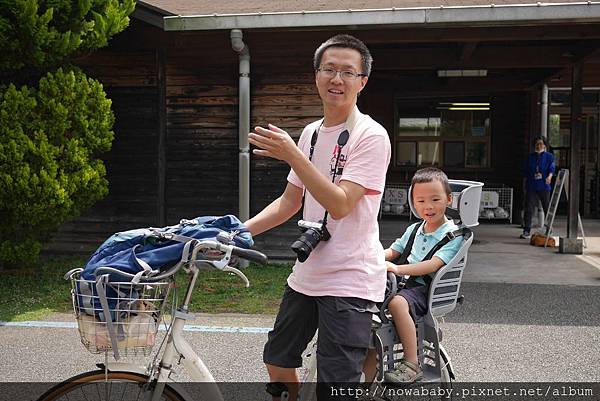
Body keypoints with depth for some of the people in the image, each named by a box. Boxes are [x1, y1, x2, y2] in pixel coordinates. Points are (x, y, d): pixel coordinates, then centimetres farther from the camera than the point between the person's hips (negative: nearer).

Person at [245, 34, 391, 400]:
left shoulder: (371, 136, -13)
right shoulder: (311, 132, 10)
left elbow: (339, 205, -23)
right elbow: (291, 201, 16)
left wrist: (292, 155, -27)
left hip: (350, 281, -8)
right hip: (306, 274, 8)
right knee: (277, 361, 20)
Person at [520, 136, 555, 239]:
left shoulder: (549, 156, 4)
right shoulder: (530, 157, 11)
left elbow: (551, 169, -6)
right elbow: (525, 172, 15)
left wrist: (549, 176, -28)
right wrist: (525, 186, 12)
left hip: (544, 187, -1)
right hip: (531, 187, 1)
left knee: (547, 209, 5)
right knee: (528, 209, -6)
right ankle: (526, 231, -3)